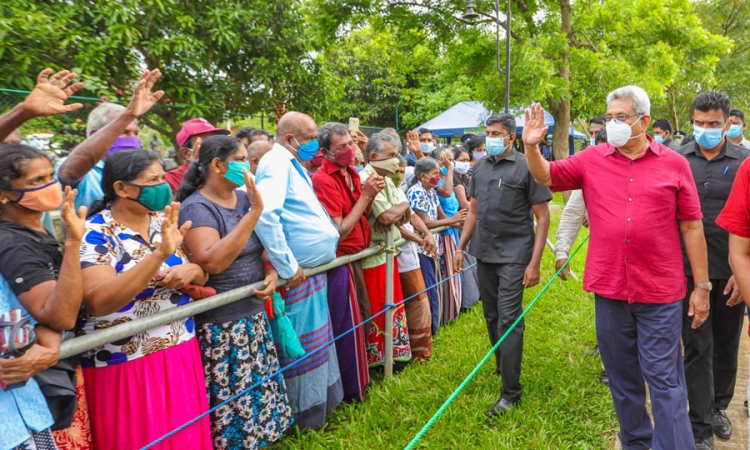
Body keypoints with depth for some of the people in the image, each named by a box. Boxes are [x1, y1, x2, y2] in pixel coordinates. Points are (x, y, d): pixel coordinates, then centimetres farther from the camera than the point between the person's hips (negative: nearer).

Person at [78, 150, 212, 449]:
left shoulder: (166, 222, 3)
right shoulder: (95, 234, -14)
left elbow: (202, 274, 10)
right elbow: (99, 301, -29)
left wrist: (192, 271, -14)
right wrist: (160, 254, -38)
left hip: (179, 354, 6)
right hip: (125, 363, -5)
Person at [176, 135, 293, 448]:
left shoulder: (244, 198, 6)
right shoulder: (196, 207, -15)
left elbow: (266, 245, 16)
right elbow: (212, 262, -29)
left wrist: (273, 273, -5)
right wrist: (254, 212, -28)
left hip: (254, 316, 7)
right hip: (221, 326, -7)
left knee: (258, 393, 15)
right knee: (231, 404, 4)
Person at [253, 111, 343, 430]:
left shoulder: (295, 165, 18)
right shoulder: (277, 162, -14)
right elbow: (265, 215, -30)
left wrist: (330, 236, 15)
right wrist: (287, 267, -25)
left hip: (314, 270, 10)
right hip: (298, 274, -10)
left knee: (317, 342, 20)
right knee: (301, 348, 2)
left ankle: (320, 401, 36)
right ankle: (303, 417, 17)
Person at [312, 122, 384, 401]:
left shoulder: (350, 173, 6)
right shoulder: (324, 180, -19)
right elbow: (339, 231, -21)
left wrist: (371, 195, -4)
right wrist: (365, 195, -20)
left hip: (355, 258, 9)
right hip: (339, 262, -9)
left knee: (361, 318, 18)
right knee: (347, 325, 3)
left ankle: (360, 378, 37)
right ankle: (350, 389, 21)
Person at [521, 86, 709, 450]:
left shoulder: (674, 164, -2)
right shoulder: (591, 160, 3)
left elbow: (692, 227, 1)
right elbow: (546, 176, 7)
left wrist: (702, 286, 1)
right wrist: (531, 146, -14)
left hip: (660, 294, -2)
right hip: (609, 290, 3)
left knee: (665, 380, 3)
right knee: (622, 377, 18)